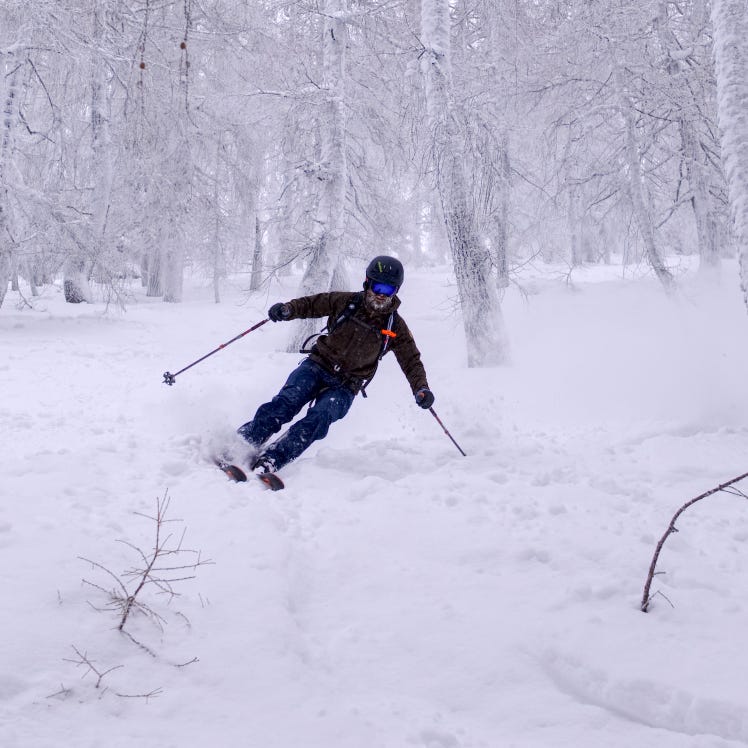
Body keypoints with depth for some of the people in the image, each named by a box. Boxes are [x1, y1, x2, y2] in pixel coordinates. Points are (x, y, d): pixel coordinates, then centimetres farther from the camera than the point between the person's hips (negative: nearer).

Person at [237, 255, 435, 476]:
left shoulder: (396, 327, 1)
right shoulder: (346, 302, 1)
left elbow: (411, 361, 4)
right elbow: (311, 304, 6)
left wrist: (421, 389, -15)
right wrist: (287, 309, -16)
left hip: (345, 387, 0)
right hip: (317, 365, 1)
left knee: (319, 418, -28)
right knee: (287, 402, -26)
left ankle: (269, 461, -35)